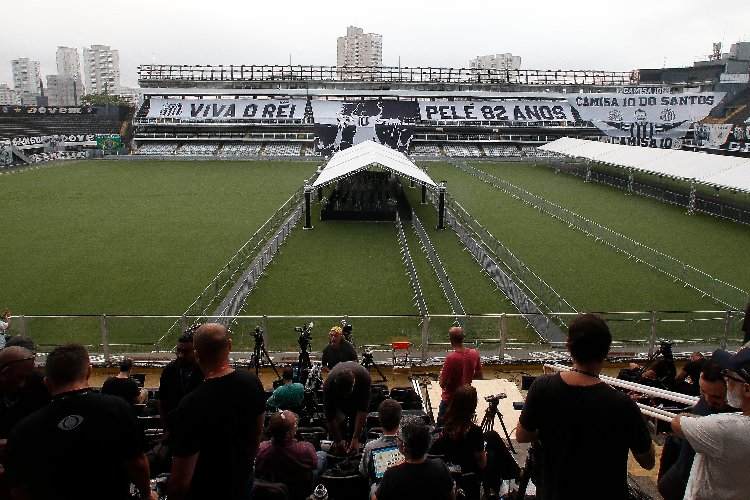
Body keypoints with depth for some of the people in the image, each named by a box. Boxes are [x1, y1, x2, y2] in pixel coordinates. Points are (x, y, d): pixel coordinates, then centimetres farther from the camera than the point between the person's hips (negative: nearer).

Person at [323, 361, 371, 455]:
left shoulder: (365, 377, -41)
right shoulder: (328, 384, -40)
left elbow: (362, 410, -35)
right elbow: (330, 417, -31)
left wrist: (355, 439, -35)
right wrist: (338, 443, -28)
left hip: (358, 392, 1)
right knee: (338, 418, -23)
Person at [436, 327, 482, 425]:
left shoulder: (450, 358, -27)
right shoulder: (474, 353, -9)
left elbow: (443, 385, -21)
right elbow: (479, 375, 7)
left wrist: (440, 376, -1)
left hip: (450, 400, -6)